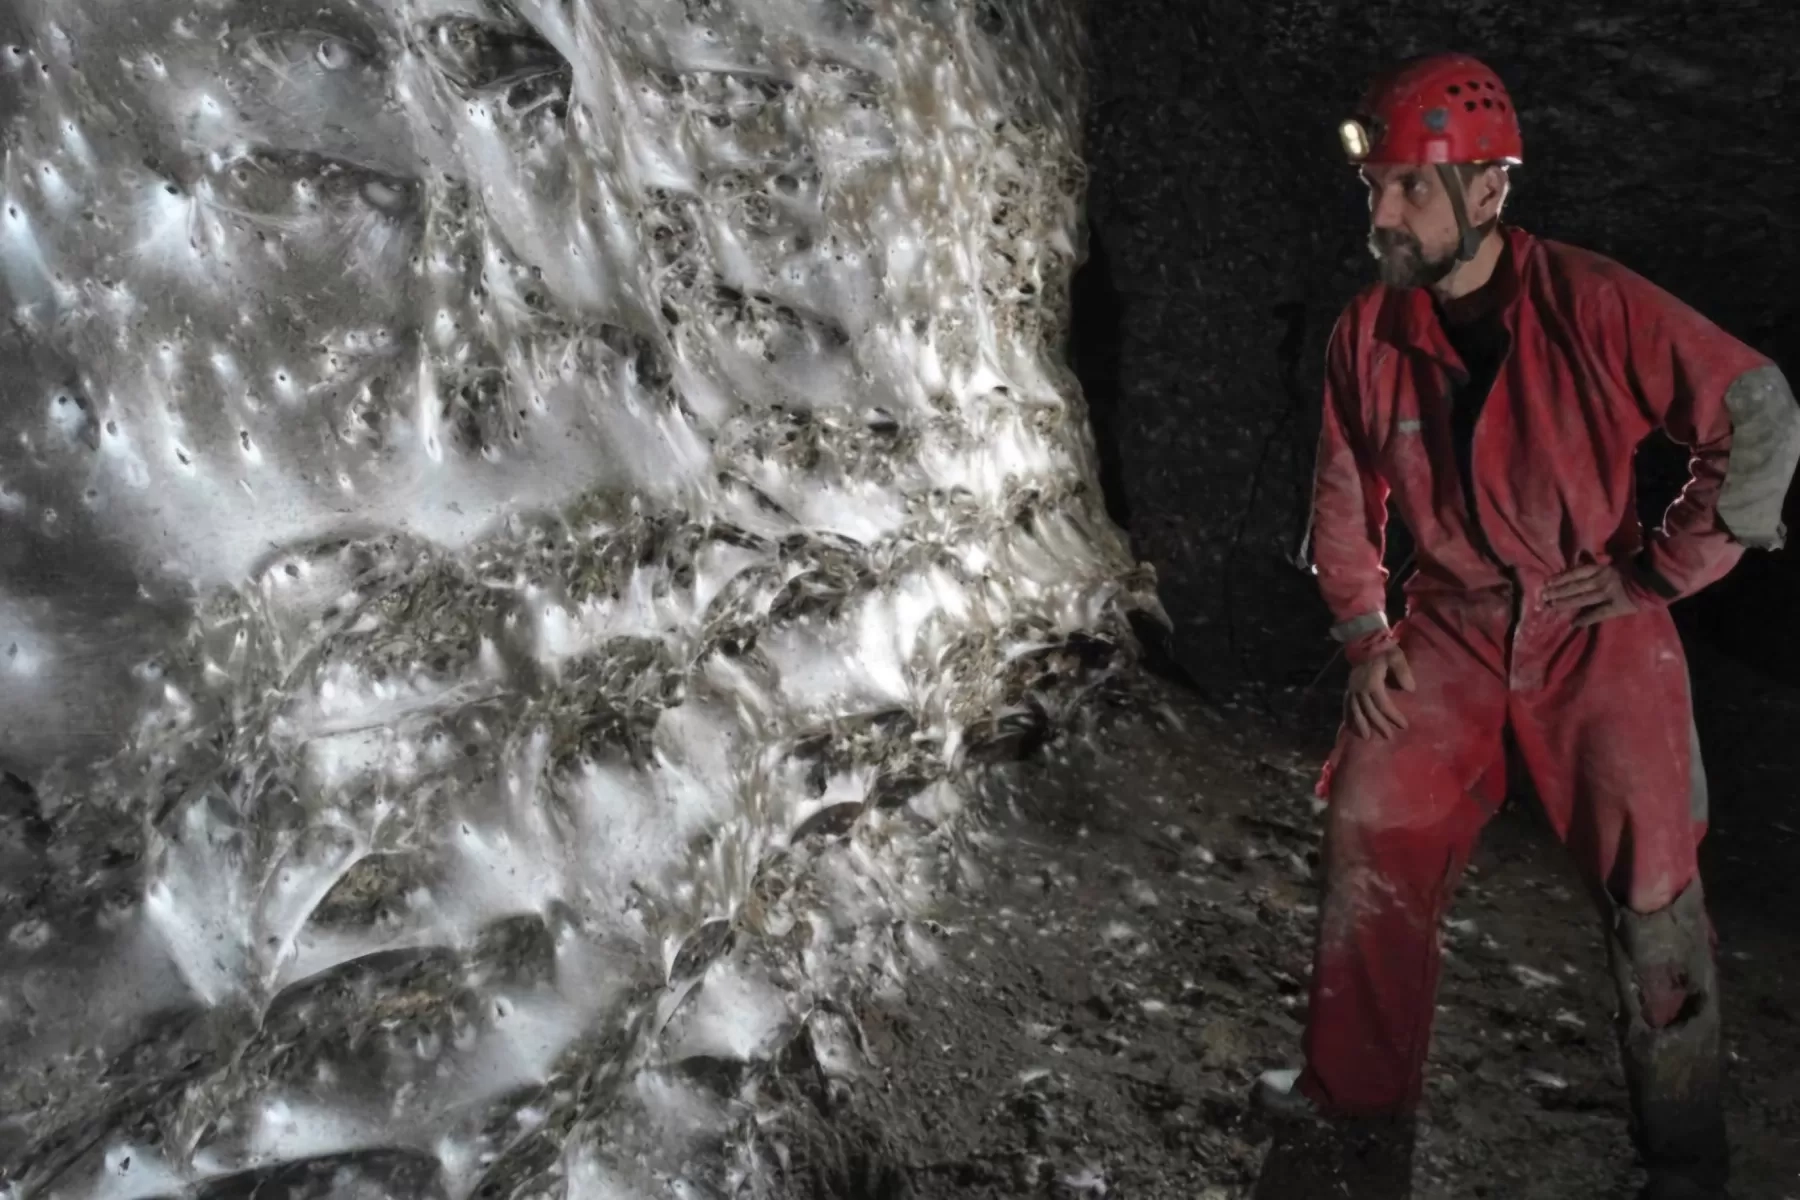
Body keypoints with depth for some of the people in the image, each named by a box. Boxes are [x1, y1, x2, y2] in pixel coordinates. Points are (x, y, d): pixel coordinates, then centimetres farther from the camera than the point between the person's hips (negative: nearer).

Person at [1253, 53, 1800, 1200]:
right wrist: (1366, 635, 0)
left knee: (1652, 891, 3)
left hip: (1599, 633, -3)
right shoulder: (1368, 334, -6)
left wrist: (1662, 569, -11)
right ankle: (1355, 1081, 27)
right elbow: (1346, 497, 6)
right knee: (1371, 839, 5)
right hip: (1452, 631, 4)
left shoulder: (1594, 305, -19)